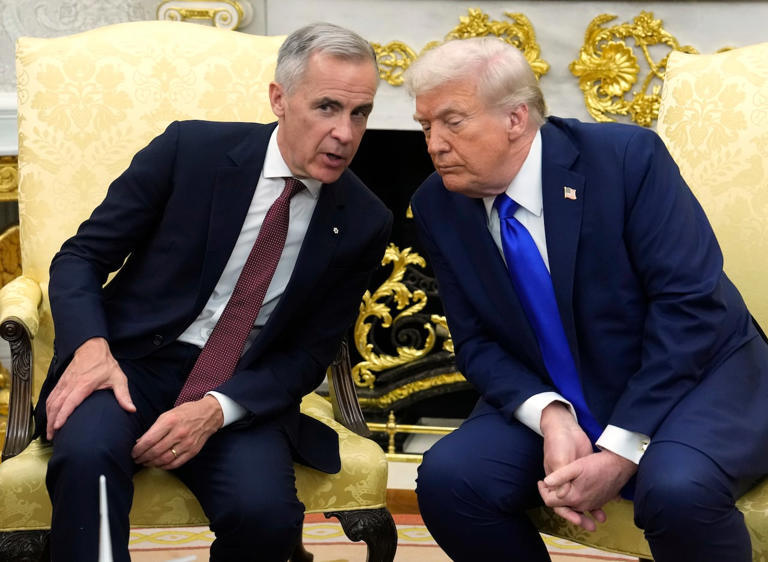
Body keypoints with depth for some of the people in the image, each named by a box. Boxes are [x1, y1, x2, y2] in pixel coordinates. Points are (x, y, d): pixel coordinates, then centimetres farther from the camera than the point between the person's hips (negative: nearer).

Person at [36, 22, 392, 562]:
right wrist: (91, 347, -21)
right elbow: (80, 258, 0)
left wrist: (217, 410, -17)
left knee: (265, 511, -30)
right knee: (88, 453, -35)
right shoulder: (190, 148, -5)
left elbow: (309, 355, 2)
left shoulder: (363, 223, -1)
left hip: (242, 393, 1)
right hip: (131, 363, -1)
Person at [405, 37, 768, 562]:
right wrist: (550, 416, -23)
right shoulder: (438, 207, -4)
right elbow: (477, 342, -2)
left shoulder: (626, 156, -18)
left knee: (677, 488, -35)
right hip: (548, 399, 4)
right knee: (446, 479, -21)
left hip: (693, 373, -4)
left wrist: (623, 449, -24)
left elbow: (689, 303, -20)